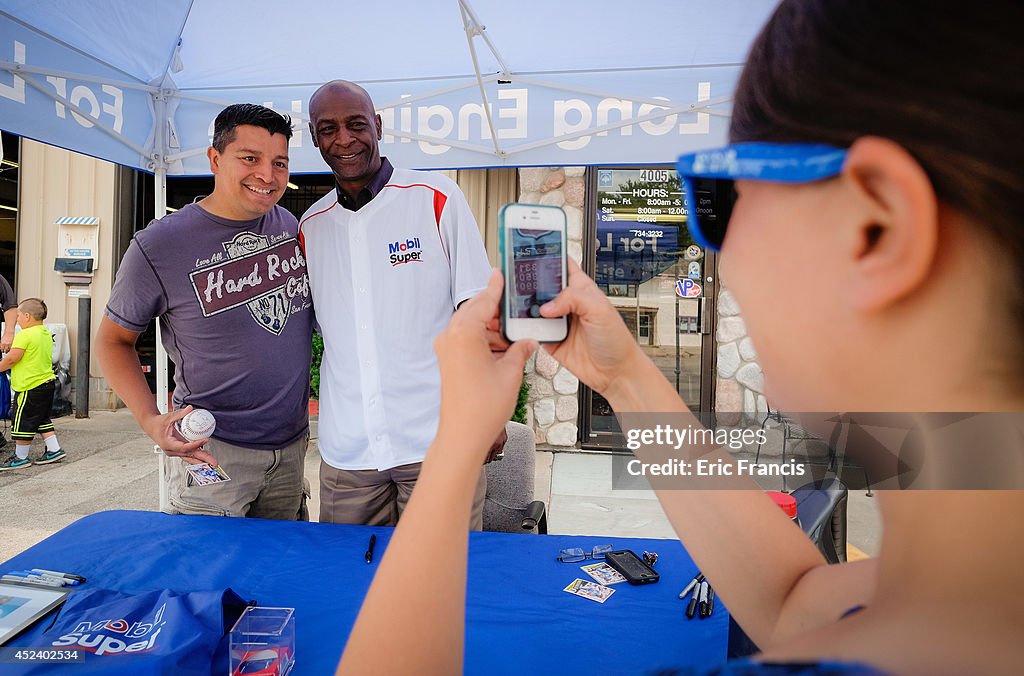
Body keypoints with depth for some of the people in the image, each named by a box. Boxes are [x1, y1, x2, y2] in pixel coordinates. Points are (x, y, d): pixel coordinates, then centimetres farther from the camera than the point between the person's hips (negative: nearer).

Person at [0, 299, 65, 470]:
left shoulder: (24, 335, -16)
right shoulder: (46, 334, 11)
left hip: (30, 387, -9)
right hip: (47, 382, 9)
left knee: (22, 421, 2)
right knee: (42, 419, 18)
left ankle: (20, 457, 11)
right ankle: (54, 449, 17)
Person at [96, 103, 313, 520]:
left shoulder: (292, 227, 1)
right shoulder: (158, 246, -12)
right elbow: (113, 339, -2)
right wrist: (150, 420, -16)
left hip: (293, 445, 5)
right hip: (211, 452, -4)